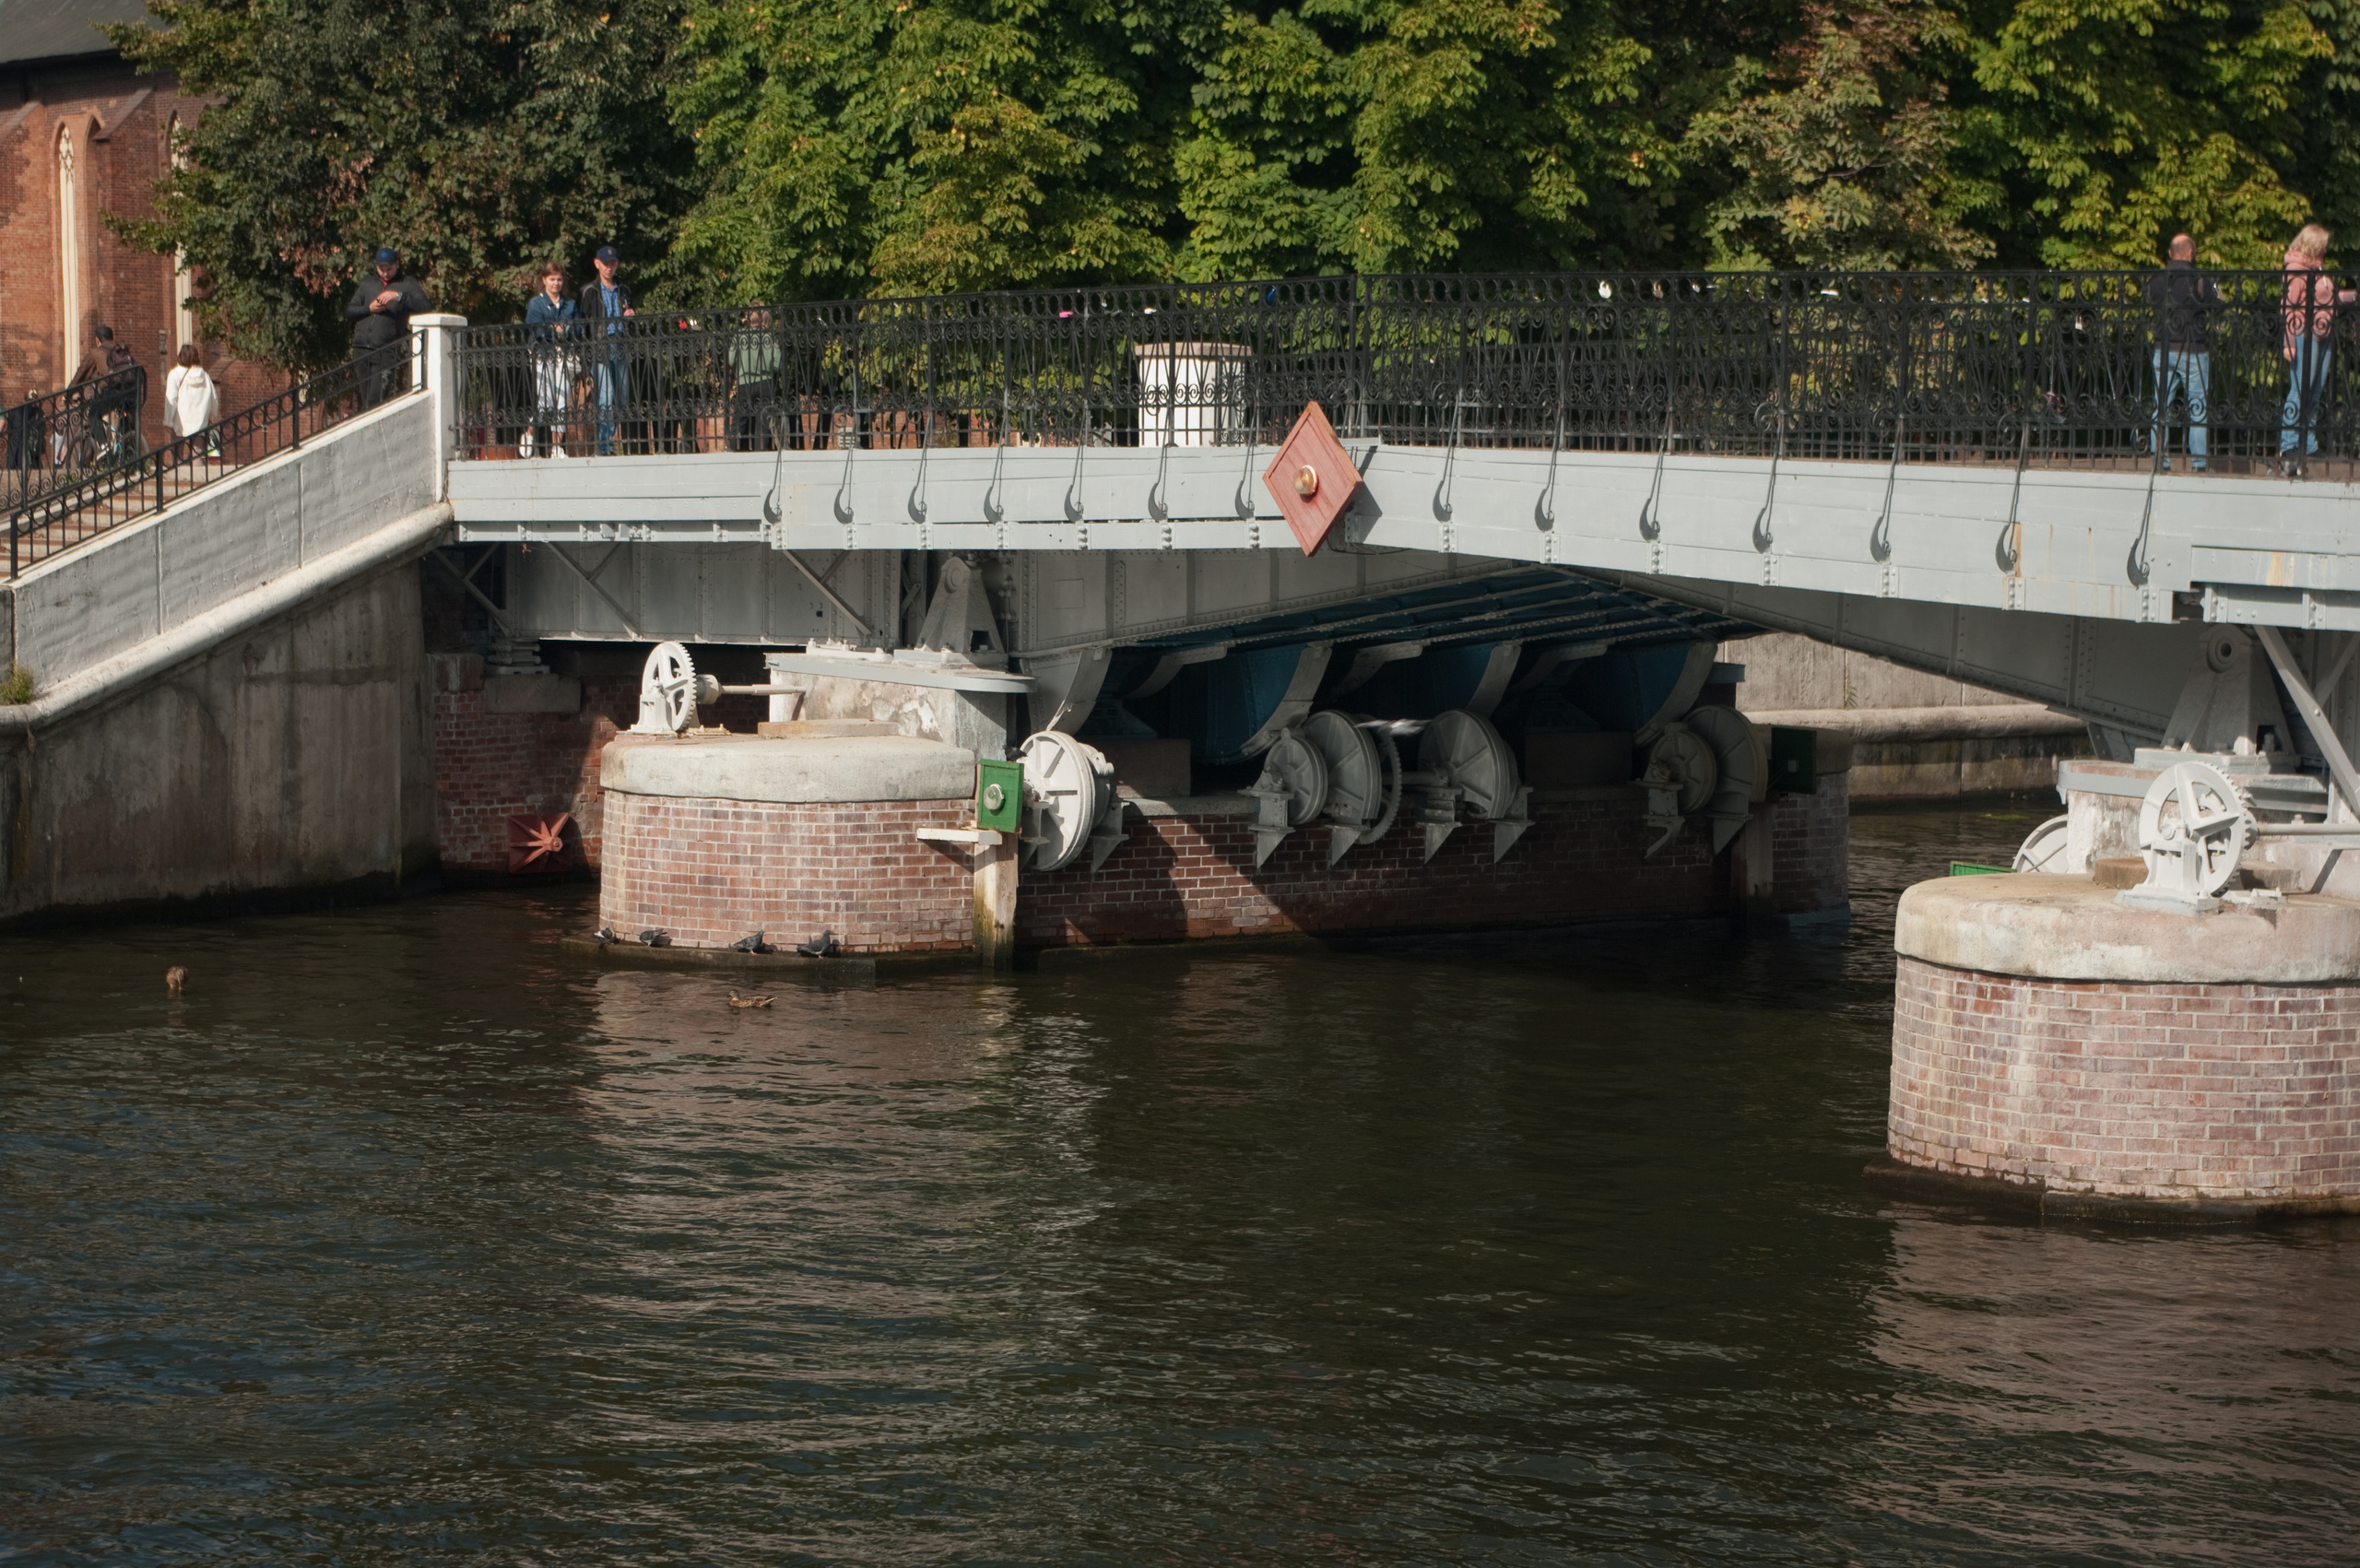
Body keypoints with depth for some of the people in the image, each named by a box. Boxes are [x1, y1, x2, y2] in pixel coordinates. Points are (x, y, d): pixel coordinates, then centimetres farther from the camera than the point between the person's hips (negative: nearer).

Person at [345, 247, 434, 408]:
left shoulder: (407, 284, 7)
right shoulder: (367, 284, 19)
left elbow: (426, 307, -8)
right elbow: (349, 311, 17)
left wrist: (399, 296, -18)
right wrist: (368, 309, -2)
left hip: (386, 351, -5)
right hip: (362, 349, 5)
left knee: (375, 400, -14)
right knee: (366, 401, 7)